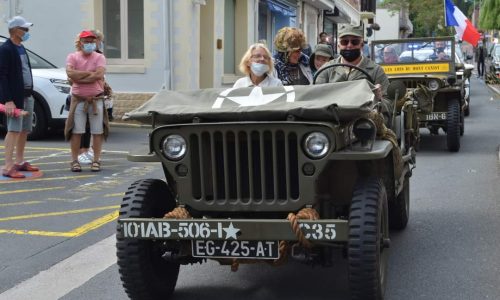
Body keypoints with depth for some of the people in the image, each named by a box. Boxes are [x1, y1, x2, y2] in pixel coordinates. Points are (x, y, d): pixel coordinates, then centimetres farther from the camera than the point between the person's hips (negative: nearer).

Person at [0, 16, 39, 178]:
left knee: (24, 130, 14)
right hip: (15, 97, -9)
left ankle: (20, 162, 24)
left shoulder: (21, 48, 15)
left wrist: (30, 92, 15)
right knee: (14, 130, -12)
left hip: (27, 95, 9)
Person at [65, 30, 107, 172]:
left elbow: (99, 74, -14)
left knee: (97, 131, 1)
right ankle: (74, 161, 6)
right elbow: (70, 73, -13)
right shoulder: (72, 57, 5)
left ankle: (96, 161, 8)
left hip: (96, 99, 0)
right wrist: (89, 73, -11)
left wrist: (79, 78, -10)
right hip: (78, 99, 0)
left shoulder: (99, 57, 3)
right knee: (76, 131, 0)